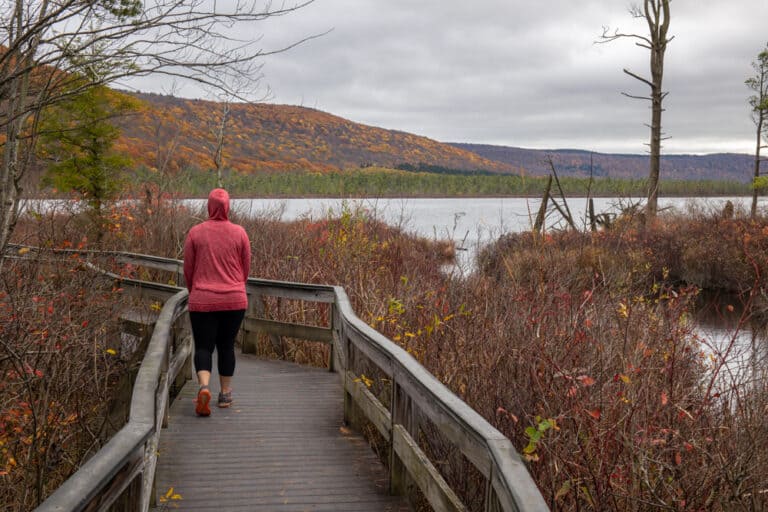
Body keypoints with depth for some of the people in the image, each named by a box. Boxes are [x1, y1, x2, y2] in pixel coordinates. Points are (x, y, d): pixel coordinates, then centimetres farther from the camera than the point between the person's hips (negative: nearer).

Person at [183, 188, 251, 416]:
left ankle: (204, 386, -21)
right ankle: (225, 394, 20)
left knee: (203, 347, 4)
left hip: (202, 301, -1)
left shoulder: (195, 233, -4)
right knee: (226, 346, 14)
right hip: (234, 300, 1)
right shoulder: (239, 233, -2)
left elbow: (188, 269, 2)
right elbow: (246, 269, 5)